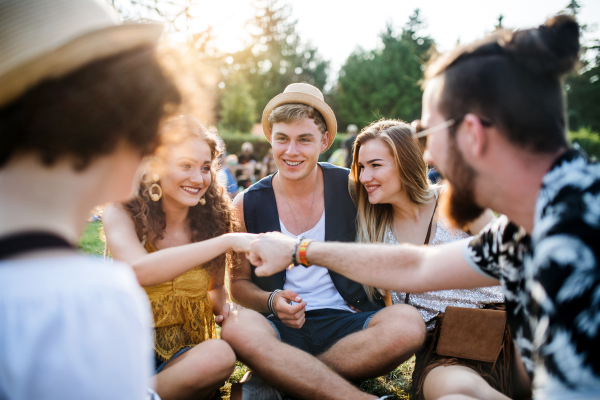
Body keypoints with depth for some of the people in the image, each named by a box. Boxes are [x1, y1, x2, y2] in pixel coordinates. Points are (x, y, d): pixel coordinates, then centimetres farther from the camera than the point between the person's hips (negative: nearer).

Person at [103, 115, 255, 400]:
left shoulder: (212, 220, 1)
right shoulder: (121, 214, -9)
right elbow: (140, 270, -31)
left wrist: (222, 305, -7)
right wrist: (228, 242, -34)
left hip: (182, 354, 4)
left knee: (220, 355, -31)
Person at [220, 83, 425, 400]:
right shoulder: (247, 205, 3)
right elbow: (239, 282, 11)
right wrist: (271, 302, -11)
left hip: (346, 323, 1)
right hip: (283, 327, -1)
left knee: (408, 322, -30)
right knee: (238, 328, -33)